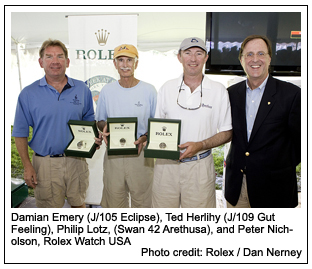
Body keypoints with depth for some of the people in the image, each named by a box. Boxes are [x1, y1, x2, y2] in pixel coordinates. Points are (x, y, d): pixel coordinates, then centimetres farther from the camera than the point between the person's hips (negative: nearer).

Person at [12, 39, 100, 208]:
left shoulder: (82, 89, 2)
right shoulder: (28, 94, -3)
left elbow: (89, 121, 13)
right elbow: (20, 134, -1)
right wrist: (27, 166, -6)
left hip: (76, 160, 2)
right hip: (45, 163, -1)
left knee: (78, 203, 18)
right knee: (49, 206, 13)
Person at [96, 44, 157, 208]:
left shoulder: (149, 91, -2)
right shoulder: (107, 91, 5)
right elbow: (100, 120, 13)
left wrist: (144, 138, -16)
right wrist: (104, 128, -11)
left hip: (141, 153, -2)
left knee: (142, 198, 8)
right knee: (114, 199, 13)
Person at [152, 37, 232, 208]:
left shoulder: (218, 90, 1)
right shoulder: (167, 88, 7)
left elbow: (227, 133, 2)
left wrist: (200, 146, -14)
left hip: (200, 166, -1)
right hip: (166, 164, 2)